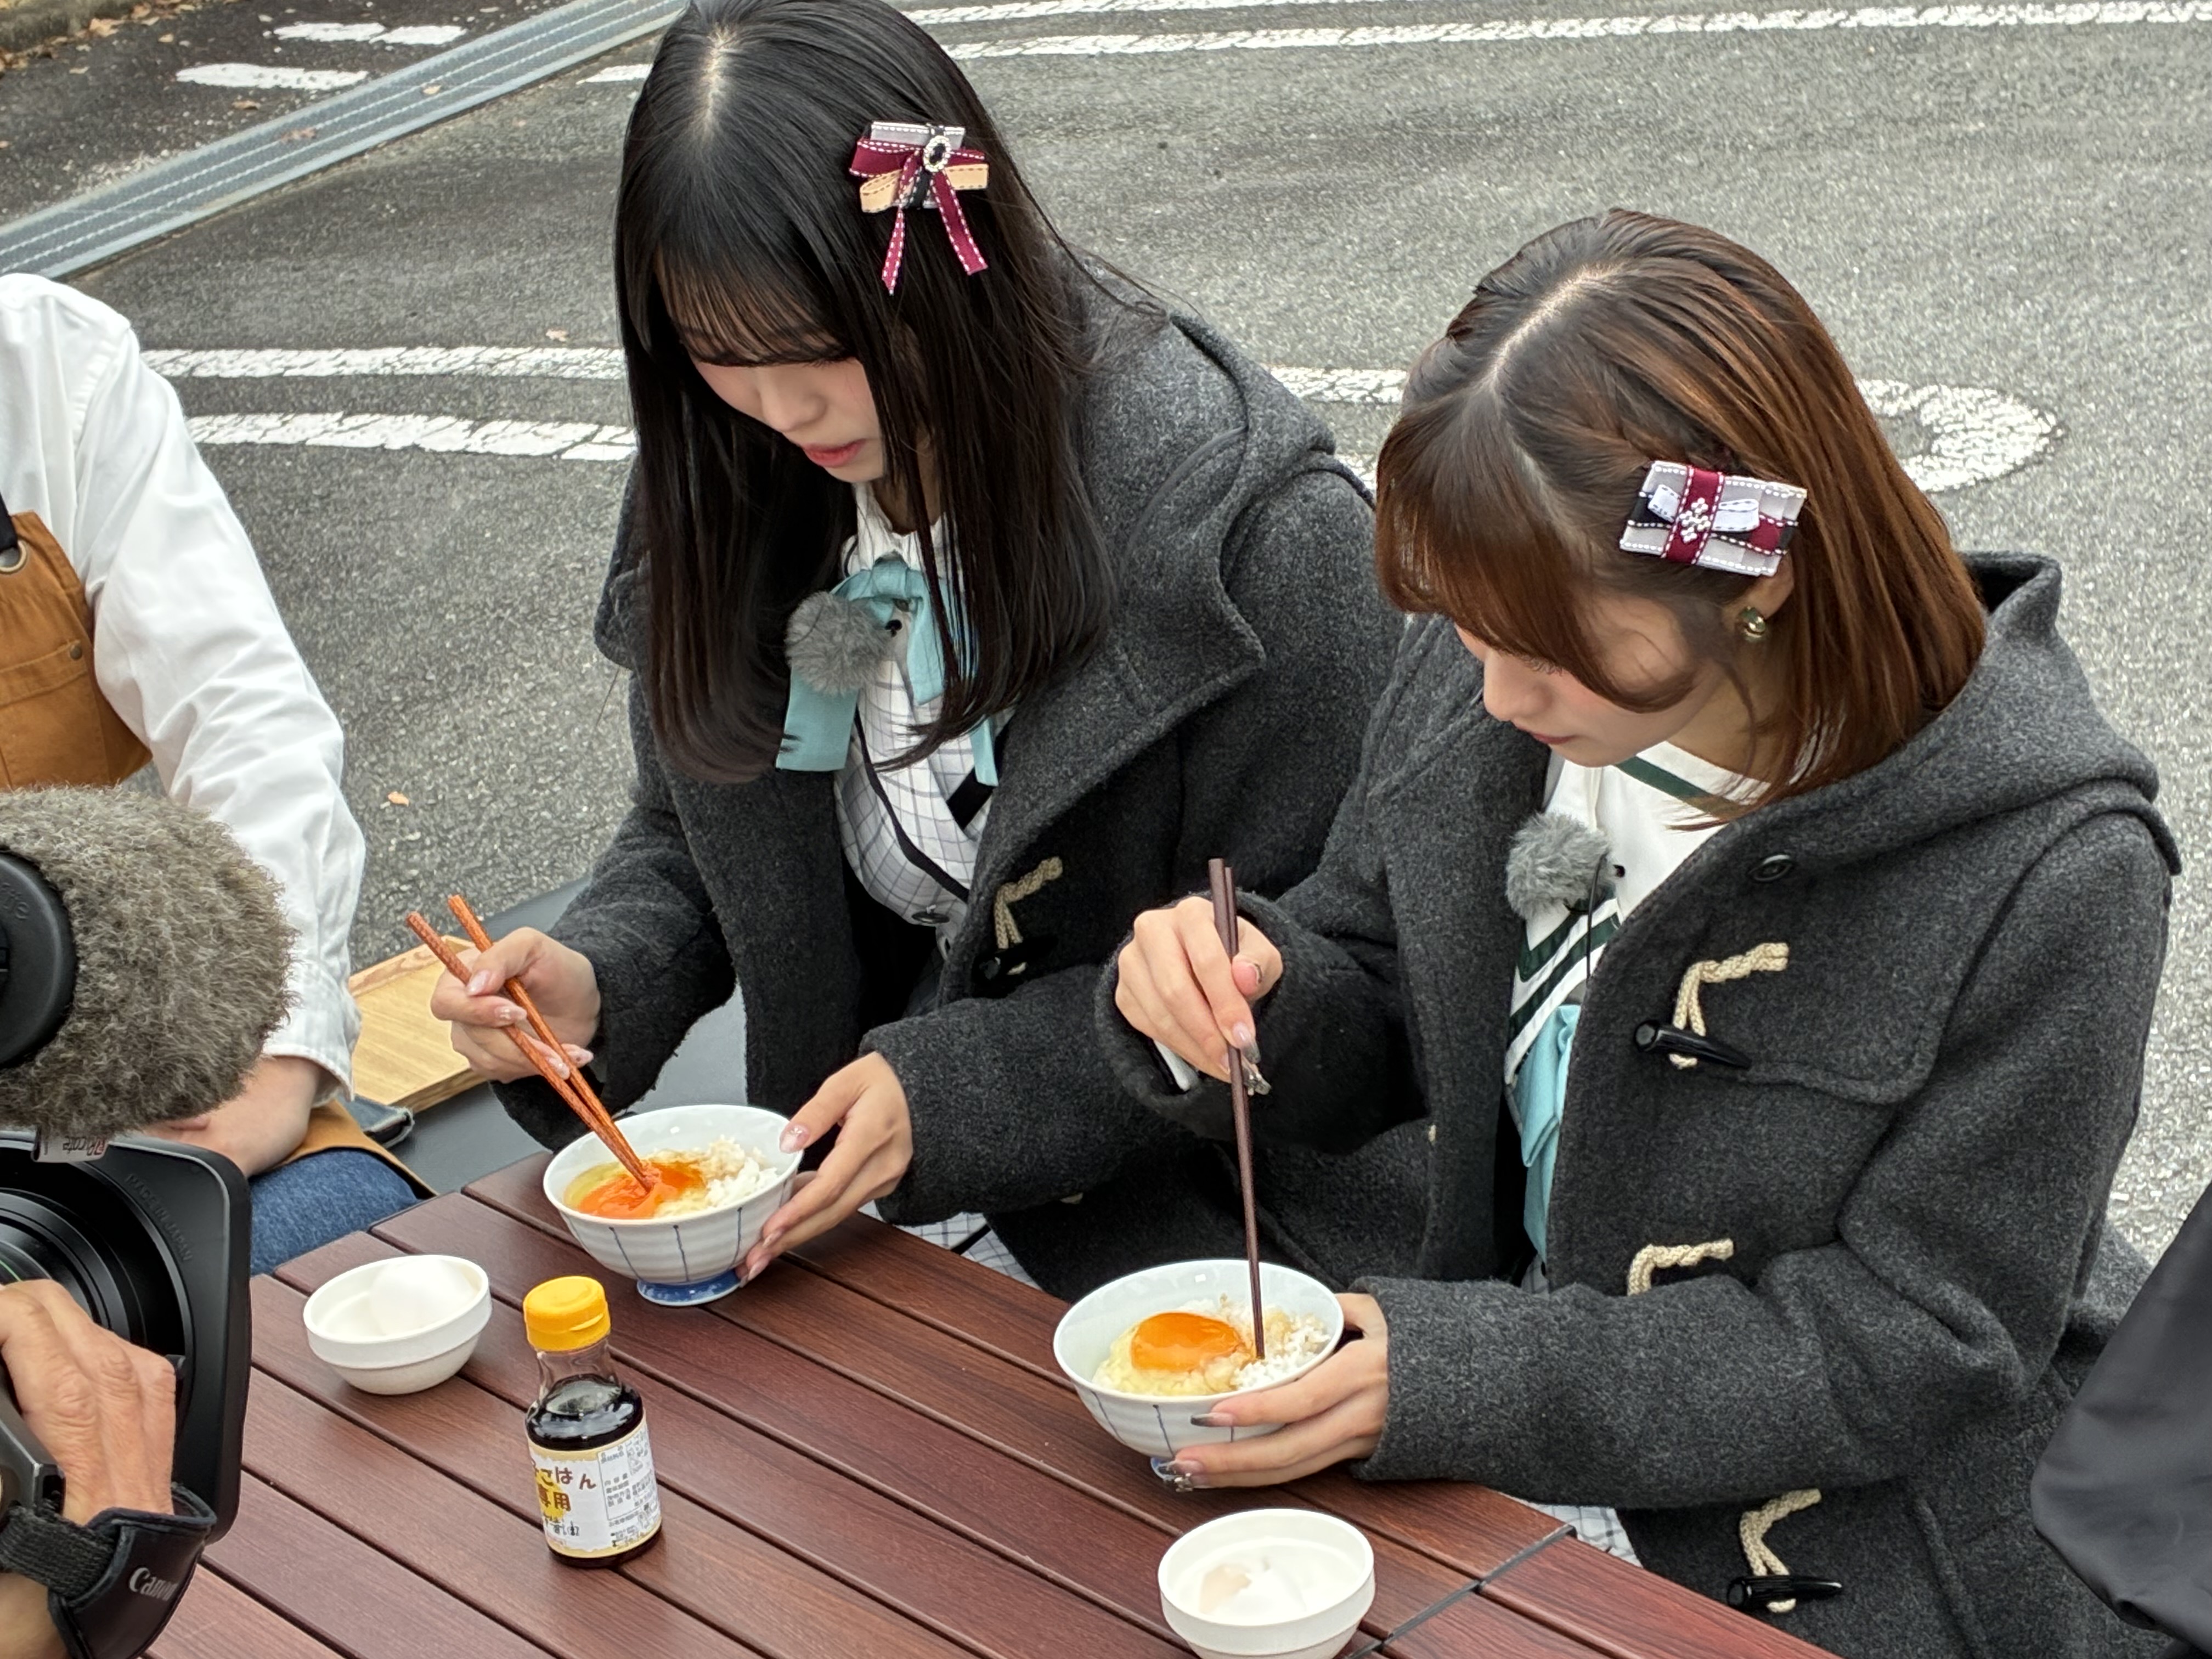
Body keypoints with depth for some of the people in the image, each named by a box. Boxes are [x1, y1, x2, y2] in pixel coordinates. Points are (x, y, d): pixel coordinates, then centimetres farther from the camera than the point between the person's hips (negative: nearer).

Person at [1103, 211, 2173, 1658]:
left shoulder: (2048, 871, -24)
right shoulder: (1481, 678, -9)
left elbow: (1905, 1351, -20)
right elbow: (1374, 1027, 7)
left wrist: (1452, 1379, -26)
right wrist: (1243, 992, -17)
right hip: (1523, 1486, 5)